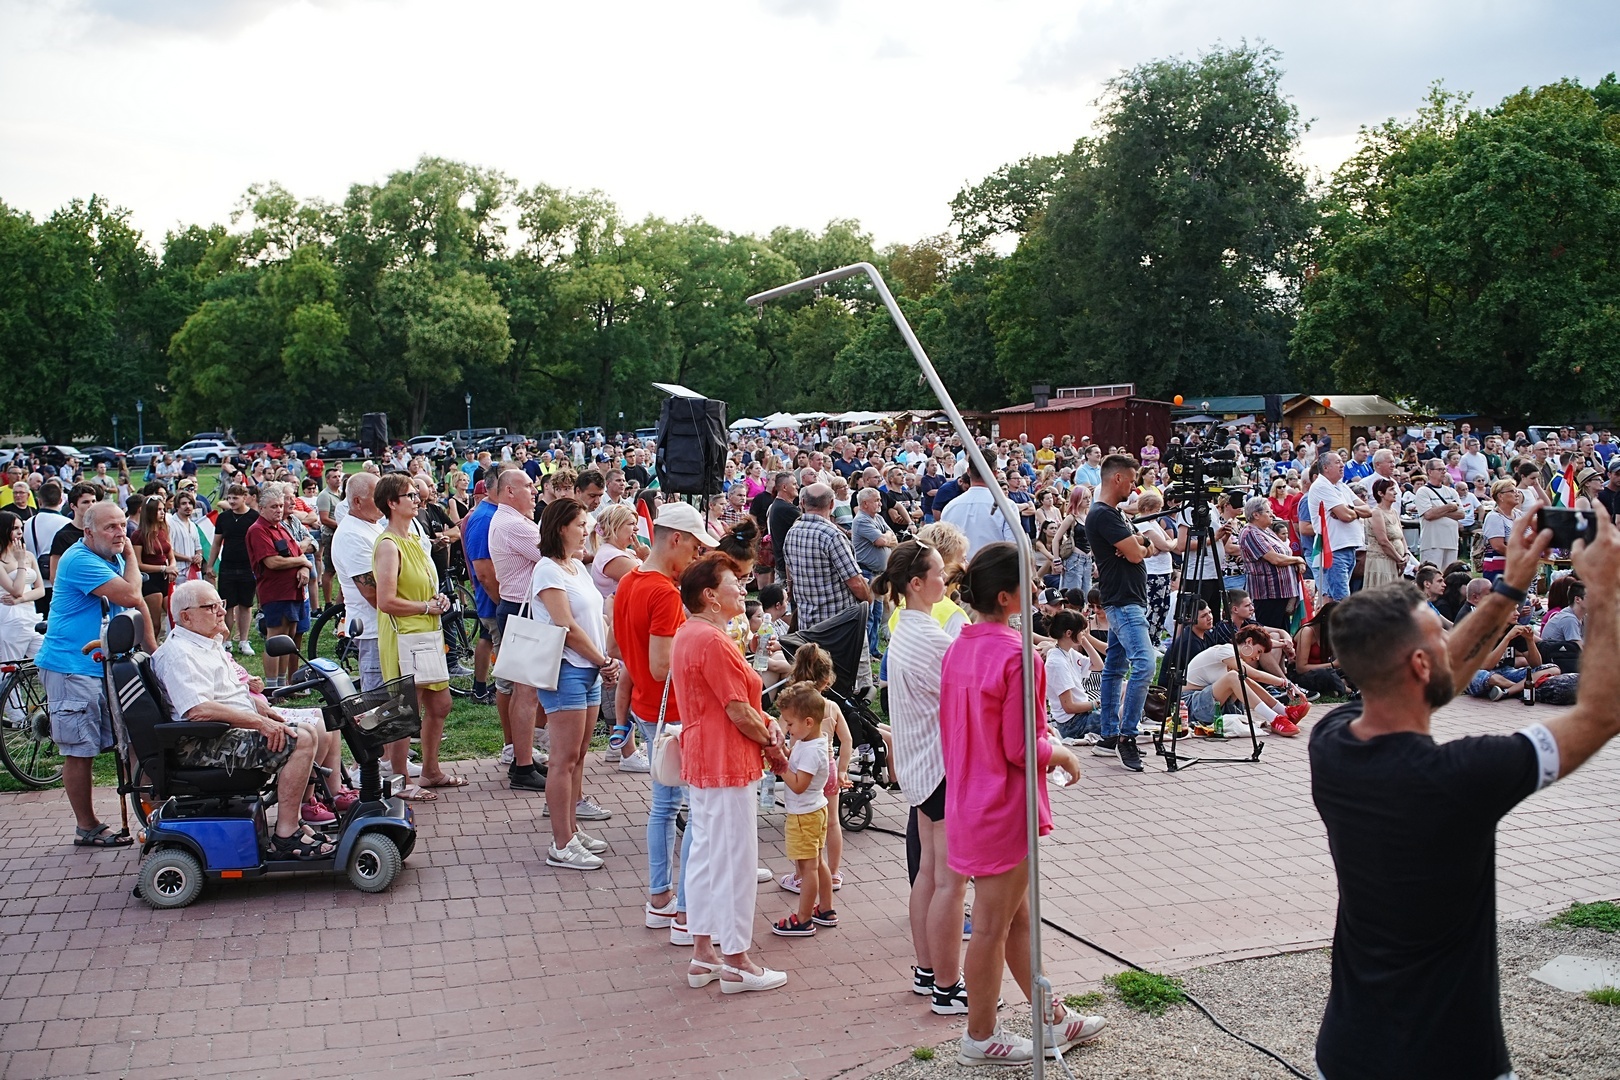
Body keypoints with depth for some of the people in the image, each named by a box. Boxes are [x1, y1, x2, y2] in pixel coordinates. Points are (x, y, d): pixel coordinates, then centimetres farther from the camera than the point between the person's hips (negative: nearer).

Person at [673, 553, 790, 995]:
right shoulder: (713, 641, -21)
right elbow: (738, 712, -19)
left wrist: (765, 723, 4)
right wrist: (772, 744, -4)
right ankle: (736, 962, 10)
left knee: (704, 854, 15)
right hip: (726, 764, -10)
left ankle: (703, 953, 24)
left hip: (700, 760, 10)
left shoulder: (686, 634, 11)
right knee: (735, 860, 0)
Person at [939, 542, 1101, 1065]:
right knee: (993, 925, 7)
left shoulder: (958, 649, 4)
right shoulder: (1016, 655, -22)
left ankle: (1053, 1019, 35)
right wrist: (1062, 754, -2)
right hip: (1004, 807, -9)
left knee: (1017, 915, 19)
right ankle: (980, 1037, 23)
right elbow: (1023, 750, -21)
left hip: (969, 800, 9)